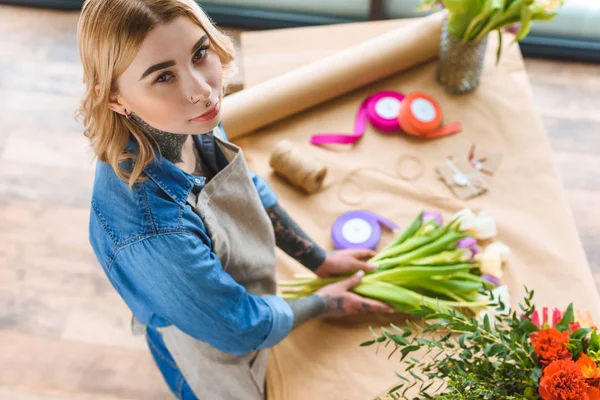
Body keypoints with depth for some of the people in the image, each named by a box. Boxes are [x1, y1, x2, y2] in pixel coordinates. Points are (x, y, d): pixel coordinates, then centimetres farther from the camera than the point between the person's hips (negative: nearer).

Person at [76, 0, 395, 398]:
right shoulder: (153, 232, -45)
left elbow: (251, 189, -2)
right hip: (216, 365, -5)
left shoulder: (194, 123, -23)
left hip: (240, 291, 5)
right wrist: (323, 304, -10)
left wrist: (320, 260, 4)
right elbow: (243, 330, -28)